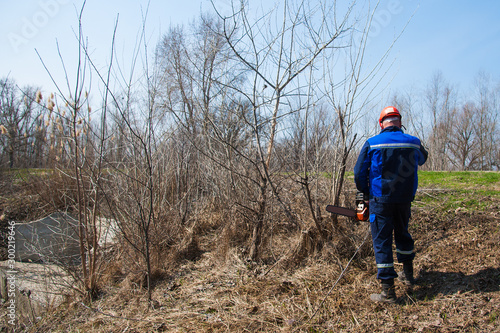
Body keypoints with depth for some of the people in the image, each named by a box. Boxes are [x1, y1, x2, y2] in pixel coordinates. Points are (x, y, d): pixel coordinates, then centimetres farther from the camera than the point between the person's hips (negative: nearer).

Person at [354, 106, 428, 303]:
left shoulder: (372, 144, -8)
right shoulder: (414, 143, 1)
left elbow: (359, 173, -6)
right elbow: (422, 159, 24)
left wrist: (365, 193, 10)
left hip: (380, 200, -4)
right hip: (405, 200, 4)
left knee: (382, 242, 1)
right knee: (402, 234, 25)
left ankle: (388, 292, 2)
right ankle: (408, 274, 40)